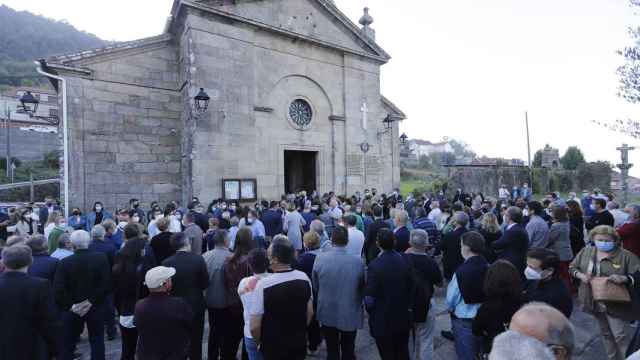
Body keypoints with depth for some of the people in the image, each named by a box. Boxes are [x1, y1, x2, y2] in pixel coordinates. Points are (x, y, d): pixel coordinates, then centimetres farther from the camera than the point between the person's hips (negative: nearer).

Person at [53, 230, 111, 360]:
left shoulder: (64, 262, -11)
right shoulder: (101, 259, -11)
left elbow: (57, 289, -16)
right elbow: (106, 284, -17)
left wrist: (69, 305, -8)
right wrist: (92, 301, -10)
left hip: (73, 309, 0)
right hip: (96, 307, 0)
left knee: (68, 342, 17)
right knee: (97, 340, 13)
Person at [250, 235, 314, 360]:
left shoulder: (263, 285, -25)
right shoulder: (304, 278, -11)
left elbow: (254, 326, -18)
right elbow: (310, 313, 1)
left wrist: (259, 342, 2)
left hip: (274, 348, -3)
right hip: (300, 344, 3)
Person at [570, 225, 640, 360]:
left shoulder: (625, 256, -10)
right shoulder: (585, 252, 0)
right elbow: (572, 267, 7)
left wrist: (624, 278, -28)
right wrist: (581, 275, -12)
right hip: (595, 302, 4)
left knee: (619, 336, 2)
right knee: (606, 334, 21)